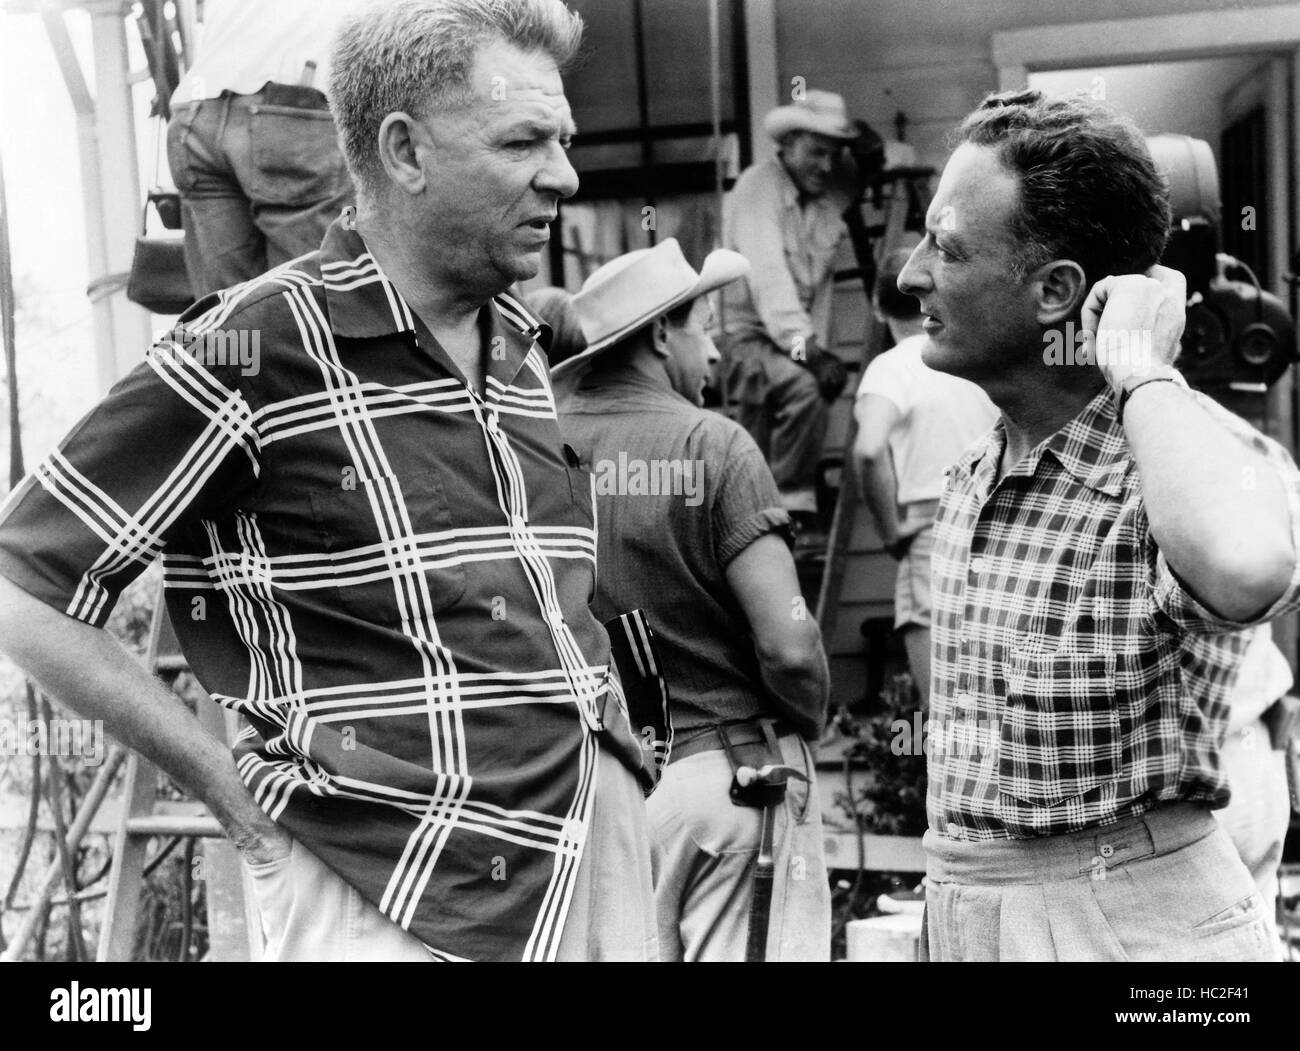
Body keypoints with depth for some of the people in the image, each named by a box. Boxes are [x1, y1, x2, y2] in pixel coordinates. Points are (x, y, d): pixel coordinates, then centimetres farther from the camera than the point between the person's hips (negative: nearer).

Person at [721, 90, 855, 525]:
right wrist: (806, 347, -37)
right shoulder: (757, 188, -12)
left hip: (804, 339, 7)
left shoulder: (833, 193, 5)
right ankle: (791, 505, -23)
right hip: (747, 335, -6)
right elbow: (768, 275, -25)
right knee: (804, 387, -31)